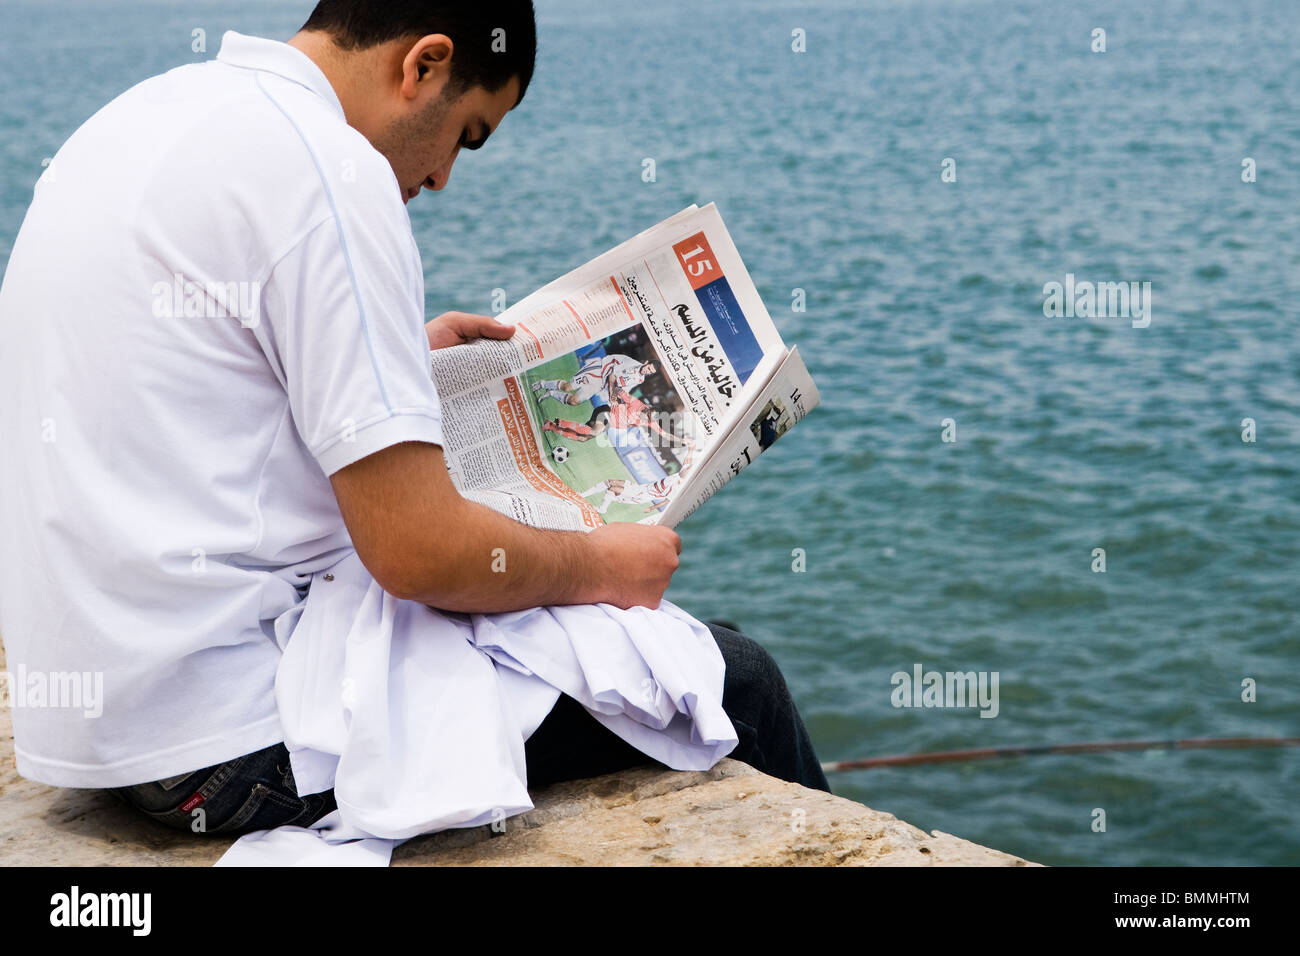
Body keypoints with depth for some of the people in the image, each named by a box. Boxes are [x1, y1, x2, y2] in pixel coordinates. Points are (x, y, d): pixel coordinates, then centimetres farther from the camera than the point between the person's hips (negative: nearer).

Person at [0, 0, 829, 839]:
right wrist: (600, 568, -4)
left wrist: (396, 357, 31)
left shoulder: (146, 115, 11)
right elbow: (420, 554, -22)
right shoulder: (325, 166, -18)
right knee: (732, 678, 0)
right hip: (243, 737, -10)